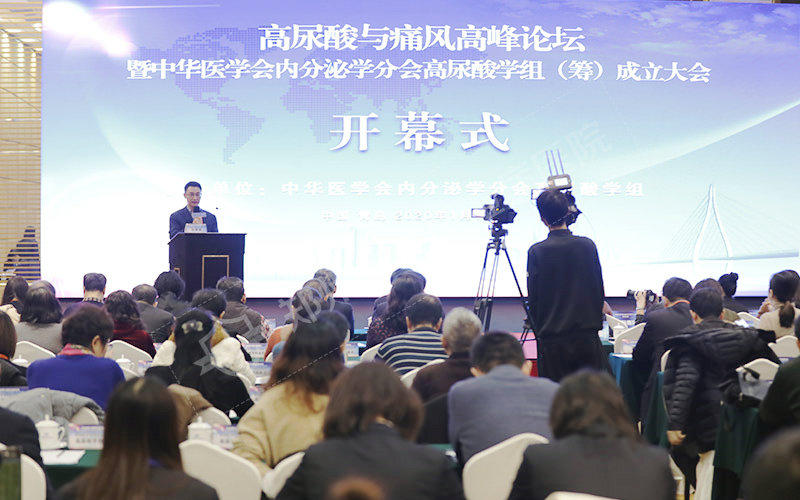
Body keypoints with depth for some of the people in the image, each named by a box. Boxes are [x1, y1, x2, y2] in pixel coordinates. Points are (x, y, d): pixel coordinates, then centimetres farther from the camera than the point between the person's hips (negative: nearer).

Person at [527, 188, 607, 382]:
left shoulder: (537, 252, -9)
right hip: (587, 337, 2)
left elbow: (533, 299, -4)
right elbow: (599, 290, 6)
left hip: (552, 340, -2)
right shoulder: (587, 245, -2)